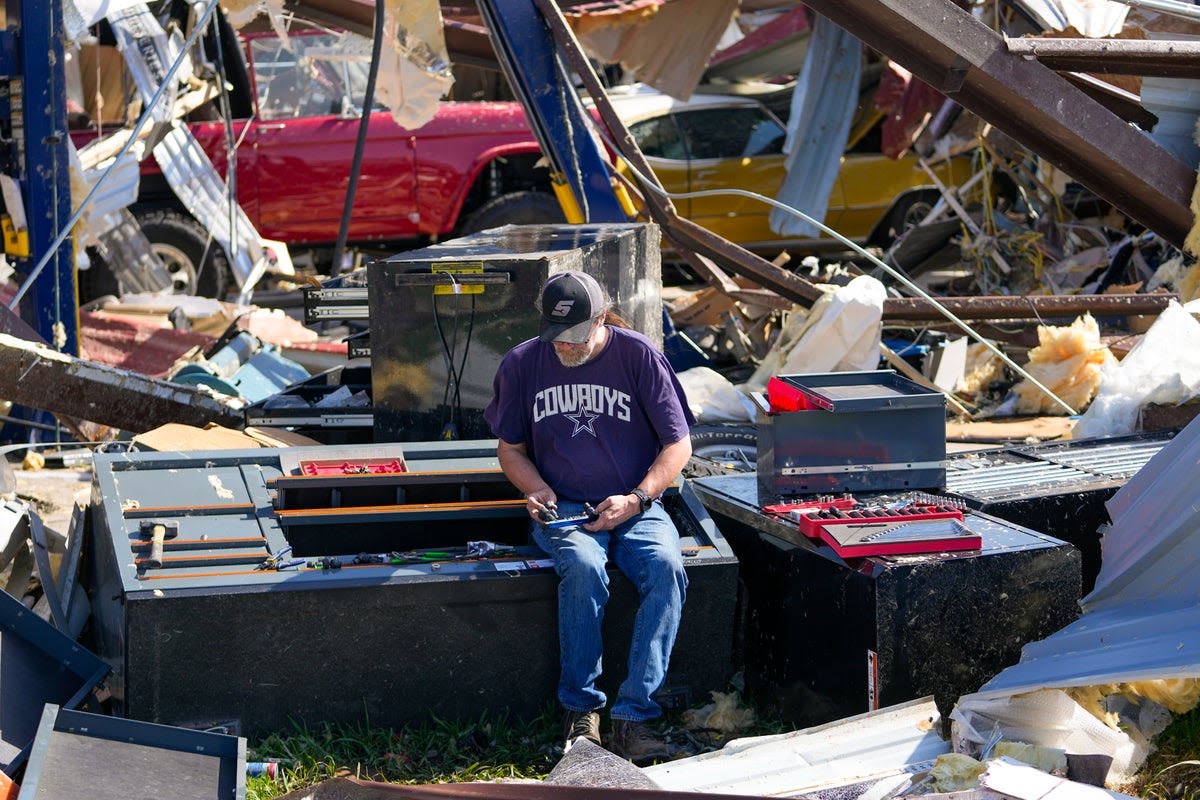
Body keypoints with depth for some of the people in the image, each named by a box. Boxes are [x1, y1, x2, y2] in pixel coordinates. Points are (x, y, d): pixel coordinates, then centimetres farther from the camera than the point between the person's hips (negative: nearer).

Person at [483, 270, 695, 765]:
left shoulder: (638, 356, -2)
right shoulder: (522, 364, 4)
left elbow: (678, 445, 2)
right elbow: (510, 447, 16)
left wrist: (636, 499, -13)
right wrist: (536, 490, -5)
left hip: (635, 508, 0)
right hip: (564, 510, 0)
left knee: (666, 567, -32)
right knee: (583, 567, -35)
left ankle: (633, 717, -32)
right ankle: (580, 713, -23)